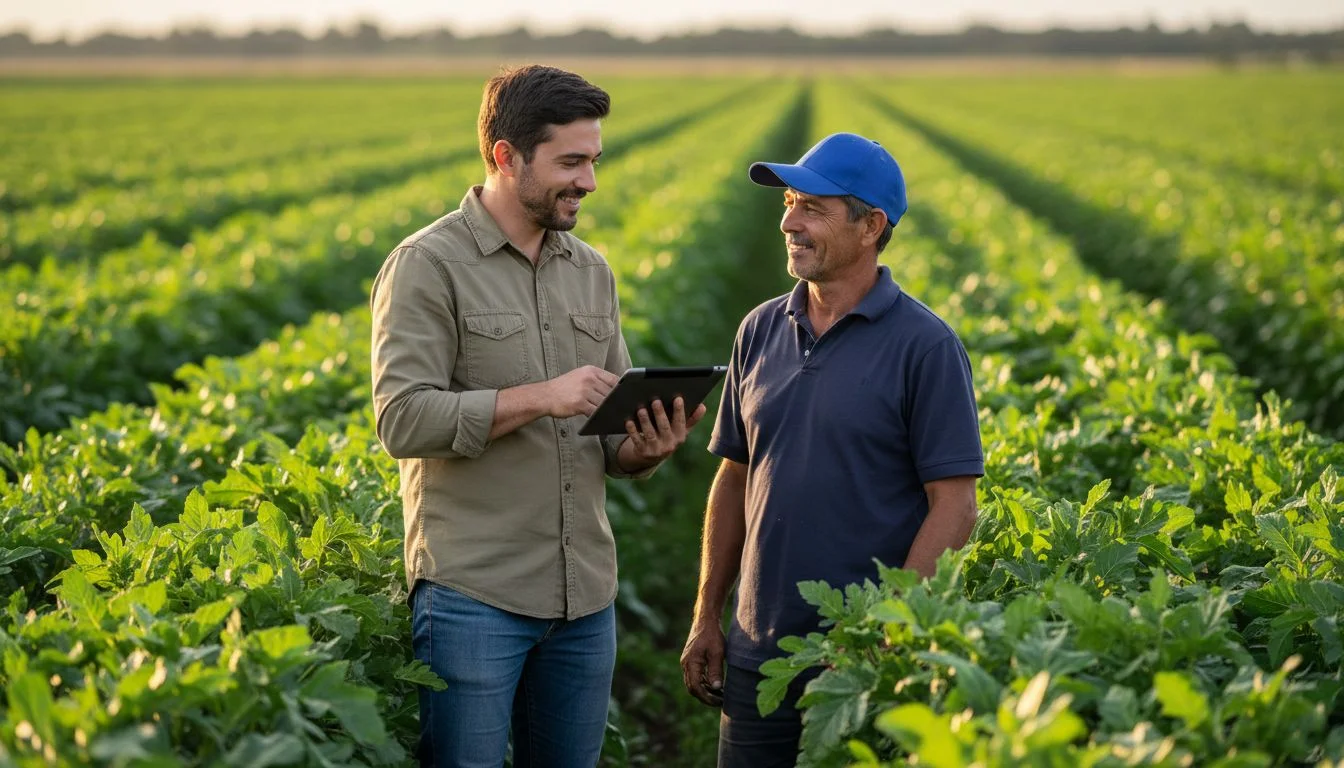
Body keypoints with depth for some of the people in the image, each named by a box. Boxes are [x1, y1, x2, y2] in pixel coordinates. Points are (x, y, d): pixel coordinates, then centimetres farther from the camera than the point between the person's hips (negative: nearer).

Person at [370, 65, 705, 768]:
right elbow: (403, 421, -16)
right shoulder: (428, 265, -6)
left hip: (586, 597, 6)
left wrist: (647, 447, -7)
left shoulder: (592, 273, 13)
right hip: (474, 595, -6)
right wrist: (537, 398, -22)